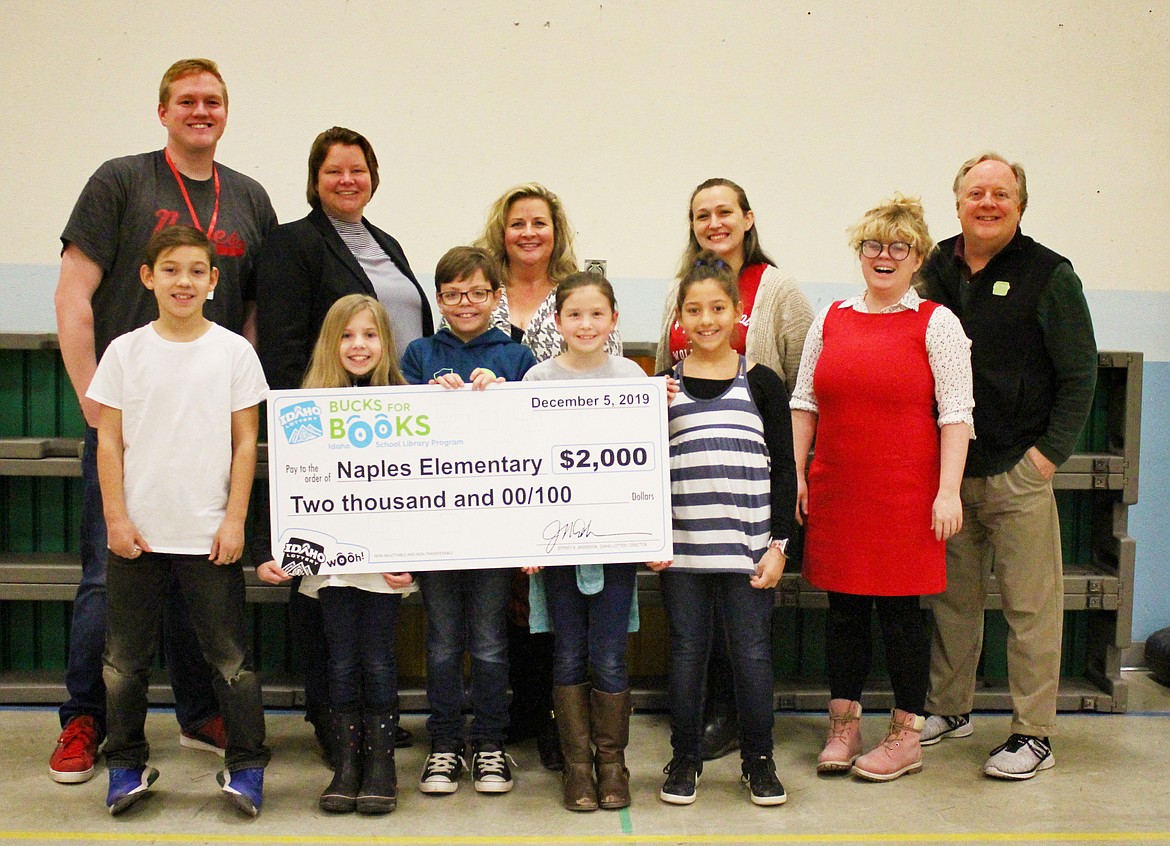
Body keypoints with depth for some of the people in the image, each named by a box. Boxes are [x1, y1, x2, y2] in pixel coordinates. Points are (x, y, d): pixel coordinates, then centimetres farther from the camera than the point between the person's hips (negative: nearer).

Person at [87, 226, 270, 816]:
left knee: (229, 653, 3)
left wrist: (234, 520, -4)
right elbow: (109, 440, 3)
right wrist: (116, 518, -4)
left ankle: (246, 765, 14)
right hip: (137, 533, 2)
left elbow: (246, 441, 1)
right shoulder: (126, 351, 3)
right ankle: (127, 763, 25)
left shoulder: (234, 351, 0)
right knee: (125, 657, 10)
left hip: (210, 533, -1)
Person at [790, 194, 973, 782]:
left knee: (900, 607, 3)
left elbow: (956, 414, -5)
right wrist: (796, 473, 7)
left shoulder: (936, 324, -1)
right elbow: (804, 403, 14)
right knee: (843, 606, 10)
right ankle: (843, 723, 23)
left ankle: (906, 735, 16)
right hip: (836, 492, 4)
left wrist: (948, 492, -11)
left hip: (905, 494, -4)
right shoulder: (830, 319, 11)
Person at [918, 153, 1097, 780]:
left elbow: (1080, 374, -2)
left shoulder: (1050, 275, -2)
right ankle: (949, 709, 27)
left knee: (1030, 607, 1)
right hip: (946, 469, 4)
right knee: (952, 598, 13)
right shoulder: (935, 270, 10)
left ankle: (1034, 734, 10)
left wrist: (1051, 452, -10)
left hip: (1018, 472, -4)